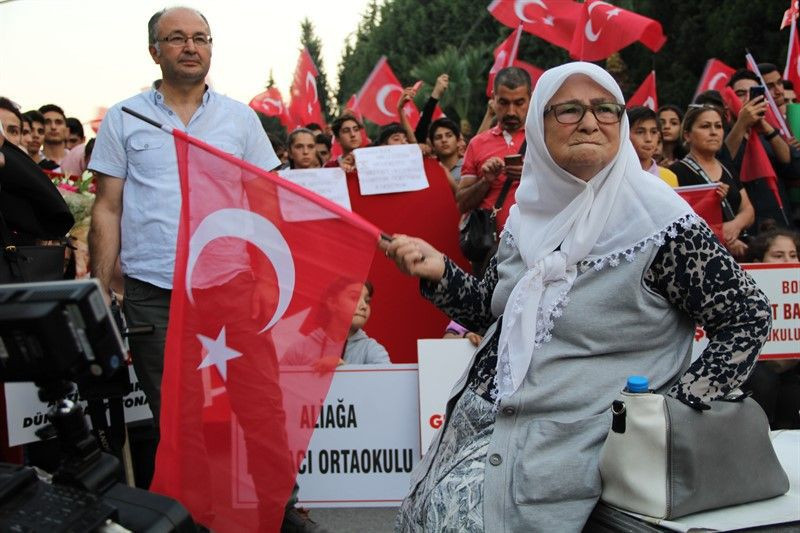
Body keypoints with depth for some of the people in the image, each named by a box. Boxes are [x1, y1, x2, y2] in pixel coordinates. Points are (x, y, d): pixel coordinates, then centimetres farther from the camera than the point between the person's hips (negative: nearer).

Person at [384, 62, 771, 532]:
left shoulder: (659, 222, -12)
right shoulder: (529, 212, 7)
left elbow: (750, 318, -8)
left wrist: (675, 408, -13)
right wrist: (438, 272, -1)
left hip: (576, 441, -5)